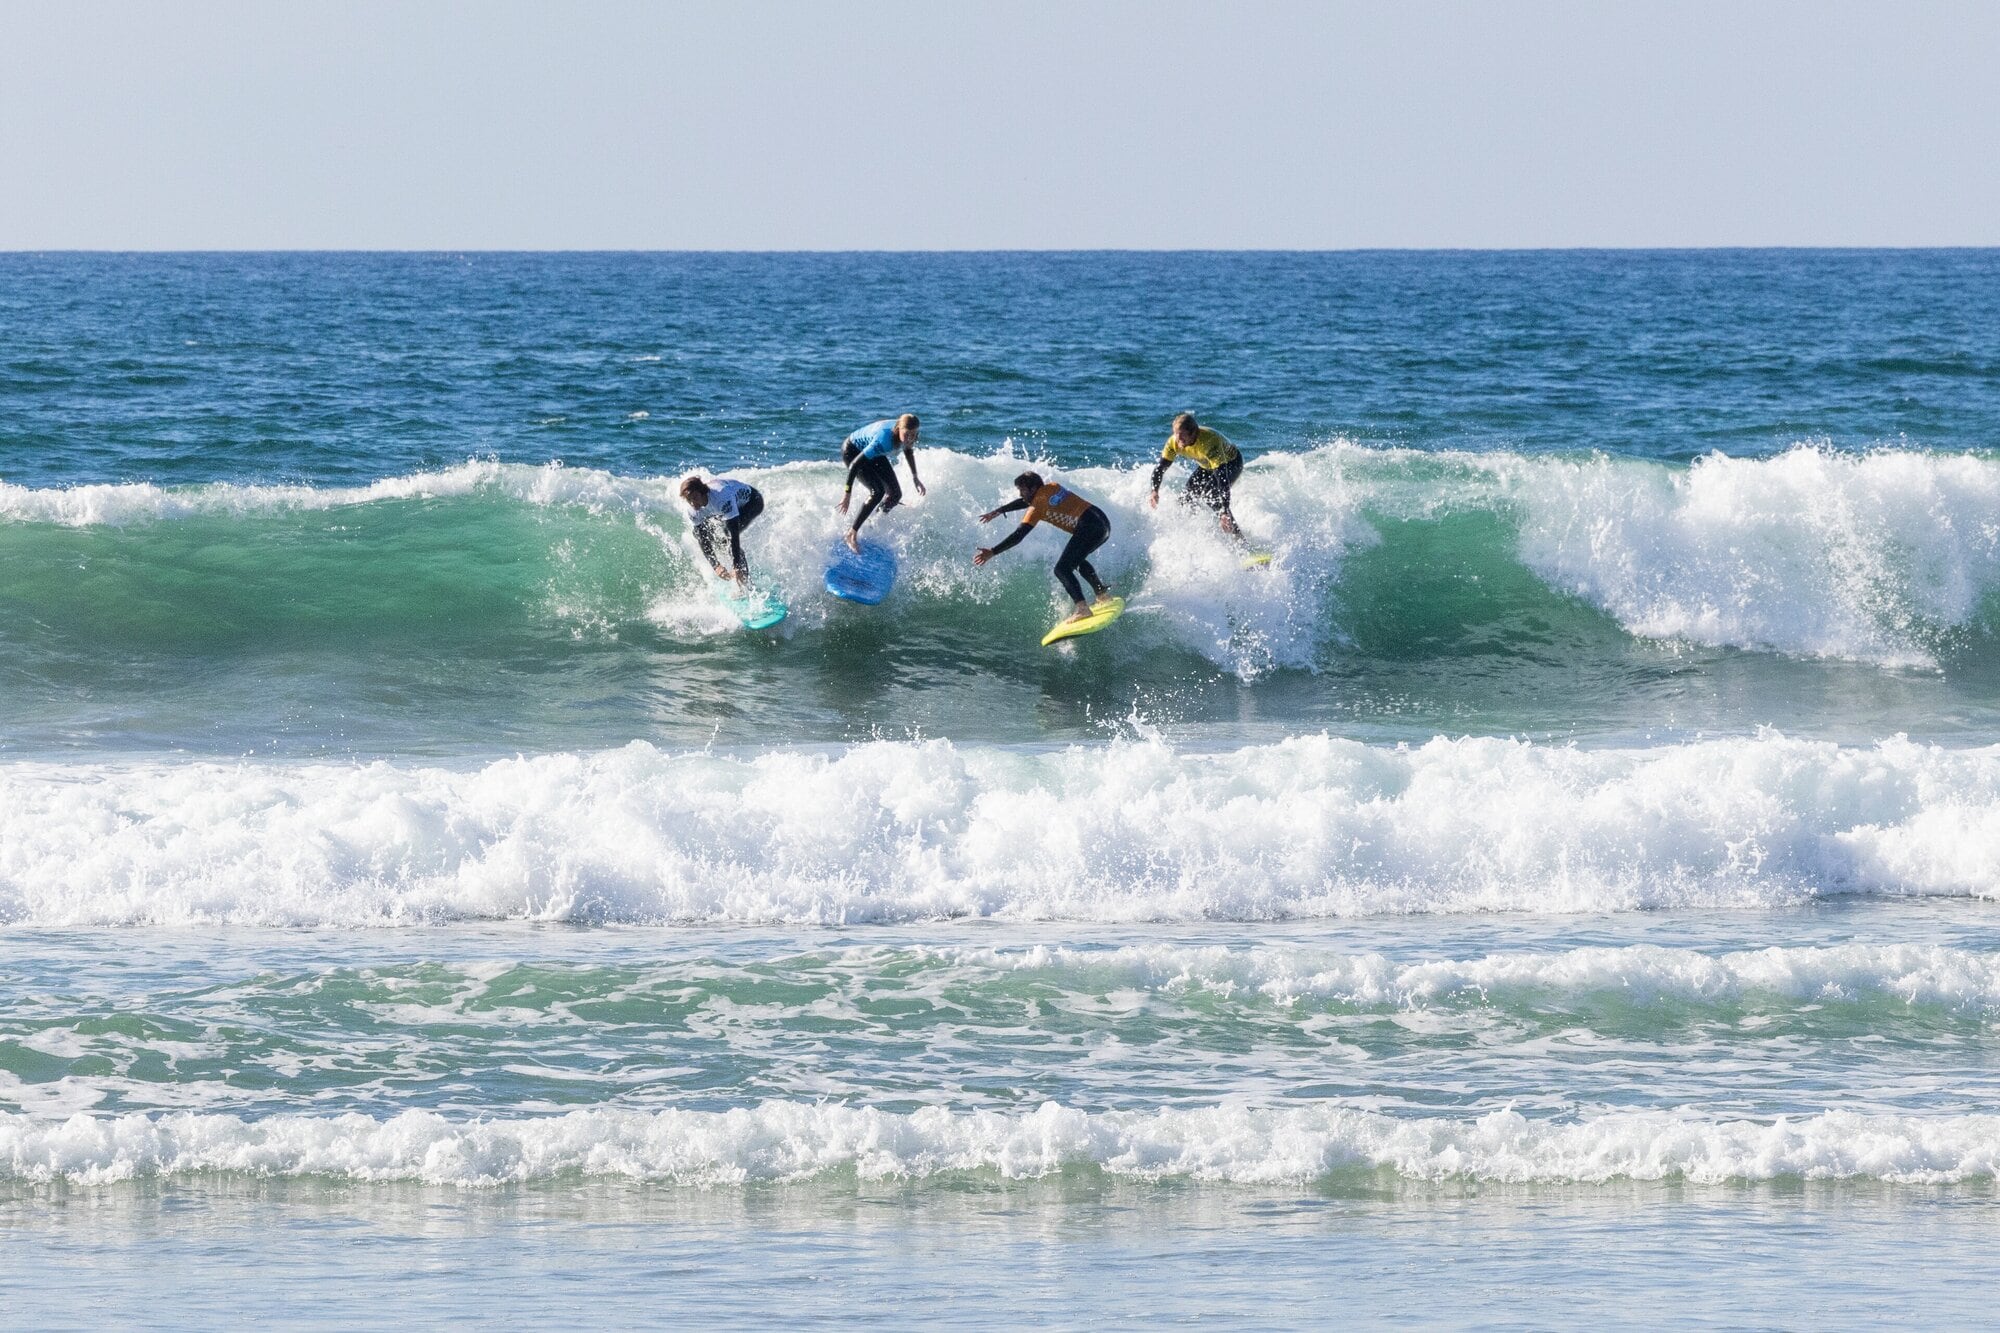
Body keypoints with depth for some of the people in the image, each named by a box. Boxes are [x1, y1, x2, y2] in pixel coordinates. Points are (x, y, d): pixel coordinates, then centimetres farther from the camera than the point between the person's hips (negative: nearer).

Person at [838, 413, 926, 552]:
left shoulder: (909, 435, -20)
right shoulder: (883, 441, -42)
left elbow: (908, 450, 6)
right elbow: (855, 464, -36)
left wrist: (914, 477, 10)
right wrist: (847, 492, -31)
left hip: (873, 452, 8)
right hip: (852, 451, -8)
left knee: (895, 494, 1)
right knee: (878, 491, -24)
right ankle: (852, 533, -18)